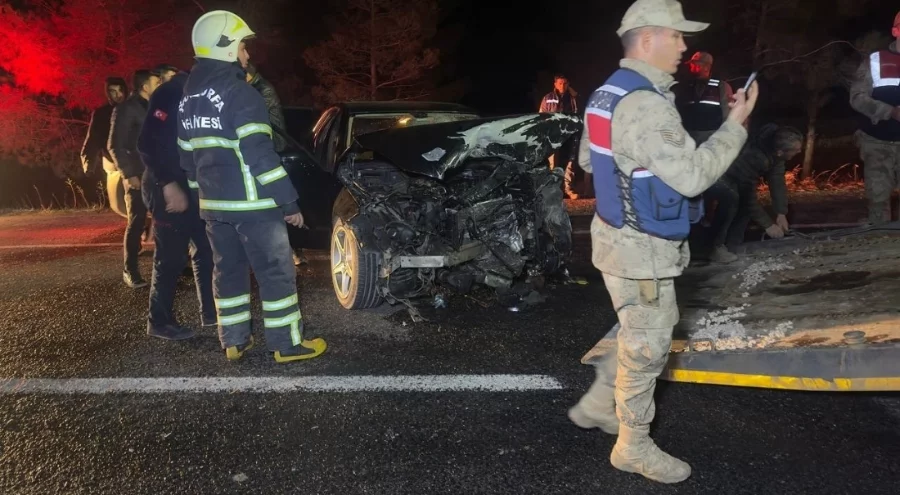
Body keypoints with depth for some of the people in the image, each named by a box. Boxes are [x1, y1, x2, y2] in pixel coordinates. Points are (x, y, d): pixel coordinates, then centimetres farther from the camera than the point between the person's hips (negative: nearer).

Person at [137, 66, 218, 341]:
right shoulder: (171, 93, -13)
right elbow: (148, 144, -20)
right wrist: (168, 185, -22)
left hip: (191, 186, 8)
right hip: (169, 189, -8)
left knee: (205, 249, 11)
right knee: (171, 256, -3)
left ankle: (210, 312, 21)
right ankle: (160, 321, 10)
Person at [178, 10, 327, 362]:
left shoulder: (188, 98, 13)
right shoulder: (239, 93, -14)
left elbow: (188, 156, 18)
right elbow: (260, 154, -20)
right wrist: (289, 202, -17)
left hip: (213, 203, 8)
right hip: (251, 203, -8)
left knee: (228, 270, 15)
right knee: (277, 272, 0)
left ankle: (234, 341, 21)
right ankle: (288, 344, 5)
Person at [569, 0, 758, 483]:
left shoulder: (606, 93, 8)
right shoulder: (646, 104, -24)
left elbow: (587, 158, 19)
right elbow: (692, 176, -24)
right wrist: (735, 124, -14)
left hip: (620, 236, 10)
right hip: (640, 248, -10)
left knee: (646, 334, 25)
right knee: (645, 348, 5)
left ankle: (597, 405, 37)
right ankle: (634, 447, 22)